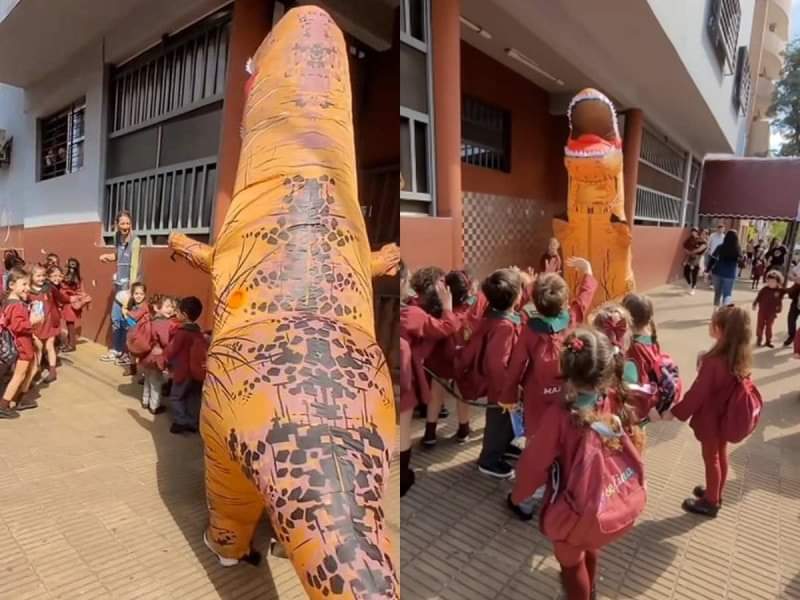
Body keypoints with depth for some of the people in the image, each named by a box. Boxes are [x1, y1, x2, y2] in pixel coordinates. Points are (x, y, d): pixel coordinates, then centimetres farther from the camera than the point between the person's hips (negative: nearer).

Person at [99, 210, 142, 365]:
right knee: (115, 318, 13)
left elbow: (134, 266, -18)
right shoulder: (119, 238, 9)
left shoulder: (135, 241, -14)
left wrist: (131, 289, -21)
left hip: (130, 285, -8)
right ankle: (115, 351, 26)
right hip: (120, 284, 8)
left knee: (127, 320, -3)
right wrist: (109, 256, 1)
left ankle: (128, 353, 8)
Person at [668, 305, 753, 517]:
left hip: (710, 420, -7)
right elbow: (733, 387, 6)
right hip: (726, 417, 7)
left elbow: (697, 393, -27)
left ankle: (710, 502, 31)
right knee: (721, 455, 24)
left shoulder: (714, 362, -34)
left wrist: (675, 413, -16)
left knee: (711, 459, 12)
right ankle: (716, 494, 44)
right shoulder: (740, 357, -8)